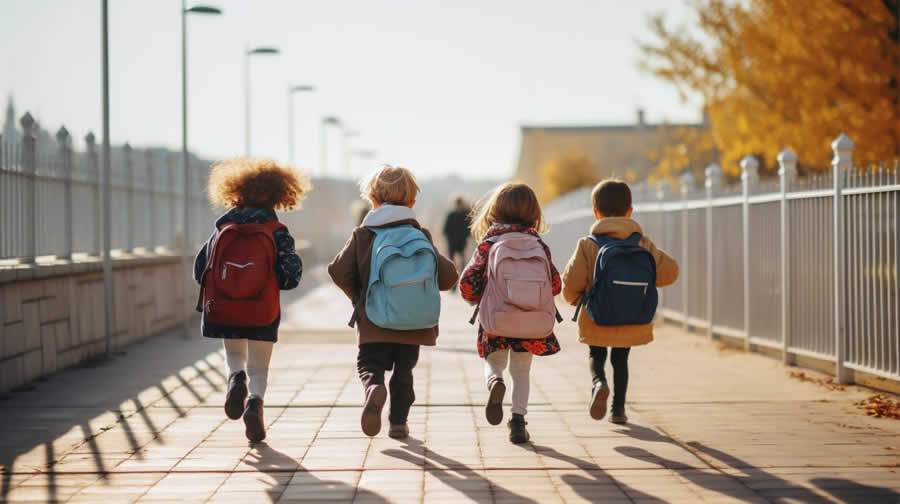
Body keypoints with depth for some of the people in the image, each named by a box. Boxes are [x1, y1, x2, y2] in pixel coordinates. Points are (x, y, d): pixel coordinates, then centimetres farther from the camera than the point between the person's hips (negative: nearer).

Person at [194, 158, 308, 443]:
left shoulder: (223, 228, 1)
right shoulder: (277, 232, -5)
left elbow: (199, 269, 4)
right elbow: (290, 277, -12)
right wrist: (294, 262, 10)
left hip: (224, 310, 1)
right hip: (263, 312, -1)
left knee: (234, 355, 24)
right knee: (259, 367, 12)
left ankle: (237, 377, -9)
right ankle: (255, 401, -17)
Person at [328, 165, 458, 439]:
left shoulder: (363, 235, -2)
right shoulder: (422, 236, 1)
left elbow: (338, 271, -6)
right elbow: (448, 276, -1)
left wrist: (357, 295, 11)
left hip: (375, 323, -2)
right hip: (415, 323, 2)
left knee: (369, 364, 6)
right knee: (404, 370, 17)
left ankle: (374, 389, -26)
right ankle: (399, 421, 15)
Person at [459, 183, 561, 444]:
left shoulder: (488, 245, -4)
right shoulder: (539, 244, 1)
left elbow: (467, 286, -6)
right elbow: (555, 285, 7)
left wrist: (483, 299, 14)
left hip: (496, 320, -1)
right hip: (534, 323, 1)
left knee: (493, 362, 18)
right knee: (522, 372, 17)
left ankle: (495, 382, -14)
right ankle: (518, 419, 3)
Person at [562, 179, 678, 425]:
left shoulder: (588, 245, -10)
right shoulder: (642, 244, -3)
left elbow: (571, 283, -13)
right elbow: (669, 271, -3)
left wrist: (577, 299, 9)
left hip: (597, 321, -2)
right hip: (634, 322, 2)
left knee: (596, 356, 19)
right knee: (620, 360, 23)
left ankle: (599, 383, -11)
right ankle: (618, 408, 20)